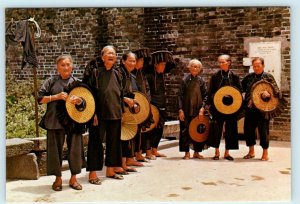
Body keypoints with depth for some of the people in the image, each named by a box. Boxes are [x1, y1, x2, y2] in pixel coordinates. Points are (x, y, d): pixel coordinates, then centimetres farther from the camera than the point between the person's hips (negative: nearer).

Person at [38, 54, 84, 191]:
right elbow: (40, 99, 1)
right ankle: (58, 178, 17)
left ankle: (73, 178, 16)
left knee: (75, 148, 2)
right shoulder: (51, 82, 6)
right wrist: (56, 96, -13)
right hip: (55, 121, -1)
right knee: (55, 148, 2)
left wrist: (79, 101, -14)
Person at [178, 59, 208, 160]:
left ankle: (196, 152, 17)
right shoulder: (185, 80, 0)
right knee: (186, 131, 0)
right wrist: (180, 109, -8)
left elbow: (205, 95, 5)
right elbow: (180, 95, -1)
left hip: (198, 110, 2)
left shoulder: (201, 80, 4)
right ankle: (187, 152, 10)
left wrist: (202, 108, -7)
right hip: (187, 110, -2)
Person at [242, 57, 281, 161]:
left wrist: (268, 93, -25)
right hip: (250, 108, 4)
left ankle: (265, 153, 14)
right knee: (248, 129, 8)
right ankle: (251, 151, 24)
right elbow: (241, 88, 16)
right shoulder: (248, 77, 9)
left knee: (263, 131, 0)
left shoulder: (268, 77, -1)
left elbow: (276, 91, -6)